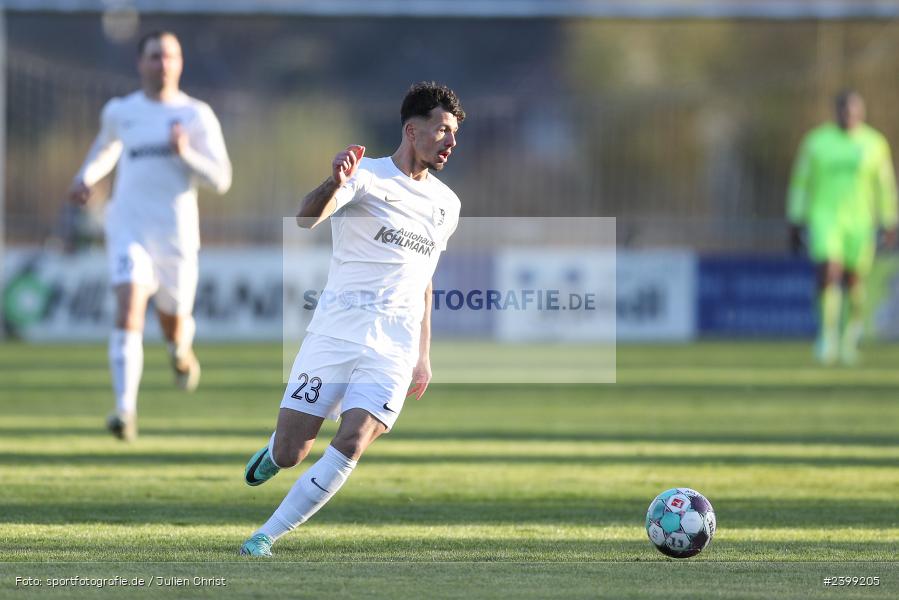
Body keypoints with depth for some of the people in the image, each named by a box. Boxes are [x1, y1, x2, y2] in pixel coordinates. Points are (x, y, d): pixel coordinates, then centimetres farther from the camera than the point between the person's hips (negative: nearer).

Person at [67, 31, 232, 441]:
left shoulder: (197, 115, -1)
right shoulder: (119, 112, 6)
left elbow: (221, 180, -5)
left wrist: (186, 153, -21)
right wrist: (86, 177, 10)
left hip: (176, 234, 0)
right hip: (128, 227, 0)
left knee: (173, 326, 14)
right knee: (129, 310, -22)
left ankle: (181, 352, 54)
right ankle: (125, 411, -27)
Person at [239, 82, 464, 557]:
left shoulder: (446, 204, 16)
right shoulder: (367, 176, -2)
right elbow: (306, 218, -21)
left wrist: (423, 355, 25)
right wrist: (335, 183, -41)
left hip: (395, 345, 3)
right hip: (336, 329, -3)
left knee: (353, 442, -19)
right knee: (288, 454, -5)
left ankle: (266, 537, -10)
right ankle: (276, 448, 34)